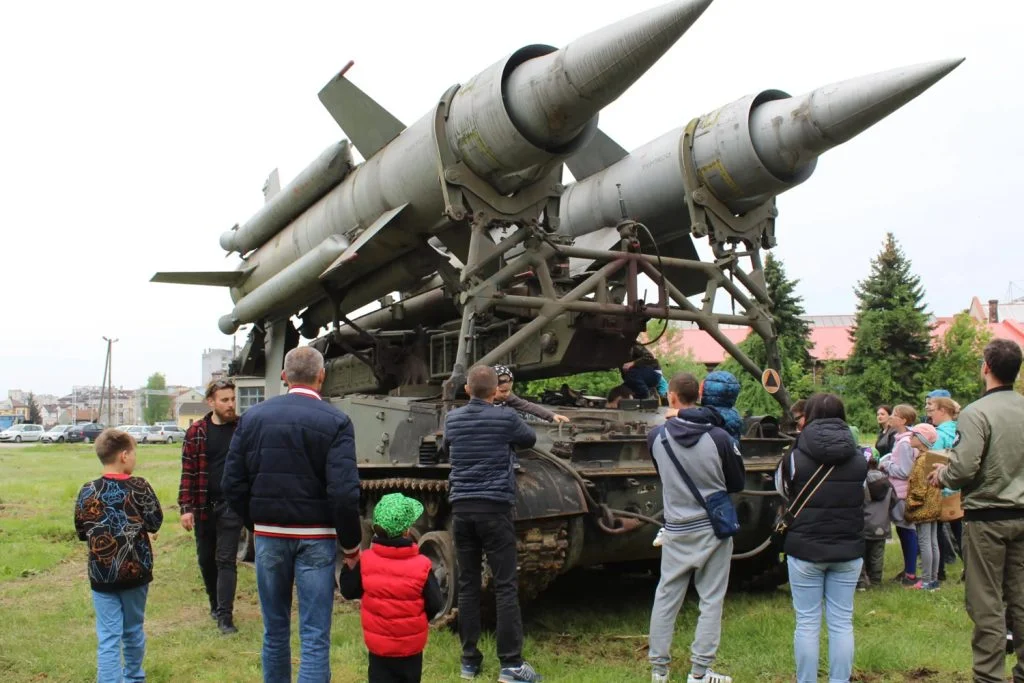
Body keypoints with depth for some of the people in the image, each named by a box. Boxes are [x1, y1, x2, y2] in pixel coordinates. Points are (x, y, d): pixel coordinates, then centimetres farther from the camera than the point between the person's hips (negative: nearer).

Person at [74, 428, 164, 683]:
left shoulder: (88, 491, -5)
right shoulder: (139, 487, -10)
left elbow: (81, 532, 4)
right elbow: (155, 523, -1)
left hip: (102, 574, 0)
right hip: (136, 571, 0)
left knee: (108, 637, 0)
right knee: (133, 629, 19)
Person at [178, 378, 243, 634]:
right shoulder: (196, 432, 1)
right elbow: (188, 471, -1)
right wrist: (186, 507, -7)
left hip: (231, 505, -2)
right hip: (203, 506, 2)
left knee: (226, 560, -5)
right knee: (206, 558, 14)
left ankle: (225, 616, -3)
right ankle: (216, 605, 33)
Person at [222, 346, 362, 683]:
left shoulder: (253, 416, 1)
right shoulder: (335, 421, -10)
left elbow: (232, 485, 2)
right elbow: (344, 493, -17)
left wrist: (256, 521, 15)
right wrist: (351, 543, -5)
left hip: (268, 535, 4)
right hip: (315, 536, -3)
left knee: (275, 632, 18)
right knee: (315, 637, 1)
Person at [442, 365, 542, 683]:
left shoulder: (452, 419, 6)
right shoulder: (505, 417, -5)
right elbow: (530, 439, 14)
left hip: (461, 507, 4)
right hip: (496, 507, -4)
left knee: (467, 585, 8)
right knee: (505, 586, -2)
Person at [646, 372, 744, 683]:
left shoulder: (657, 436, -10)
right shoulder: (719, 437, -15)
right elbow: (737, 483, -2)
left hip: (676, 531, 2)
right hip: (713, 529, -2)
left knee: (666, 598, 13)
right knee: (711, 601, 7)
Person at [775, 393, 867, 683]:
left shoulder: (796, 456, -9)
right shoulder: (858, 458, 1)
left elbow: (782, 490, 6)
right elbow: (863, 496, 13)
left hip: (805, 549, -3)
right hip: (848, 550, 3)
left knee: (807, 623, 5)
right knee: (842, 623, 9)